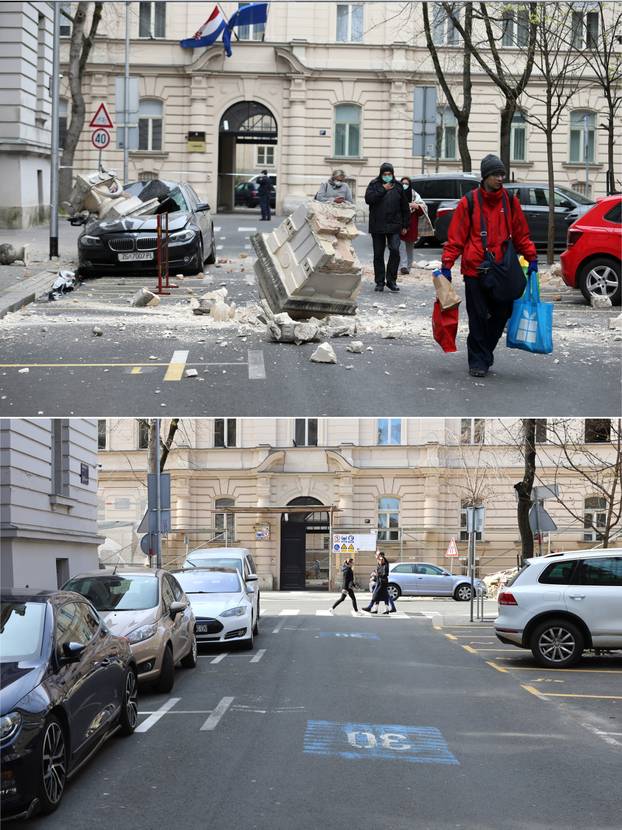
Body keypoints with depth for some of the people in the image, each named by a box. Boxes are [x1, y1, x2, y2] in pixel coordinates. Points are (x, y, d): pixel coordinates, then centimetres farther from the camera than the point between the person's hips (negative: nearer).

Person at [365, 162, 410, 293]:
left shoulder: (398, 187, 8)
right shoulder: (374, 184, 3)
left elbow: (405, 207, 12)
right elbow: (368, 198, -14)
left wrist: (405, 225, 9)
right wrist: (382, 189, -16)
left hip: (394, 226, 0)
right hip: (377, 226, 0)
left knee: (395, 250, -14)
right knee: (378, 254, 4)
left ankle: (391, 280, -4)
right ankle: (380, 282, 12)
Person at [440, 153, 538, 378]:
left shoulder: (511, 202, 8)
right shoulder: (469, 202, -1)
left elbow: (521, 234, 14)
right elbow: (455, 237, 0)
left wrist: (531, 258, 8)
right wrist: (447, 264, -6)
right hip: (475, 271, -3)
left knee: (500, 316, 7)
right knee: (478, 319, -2)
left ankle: (485, 355, 24)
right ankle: (478, 362, 7)